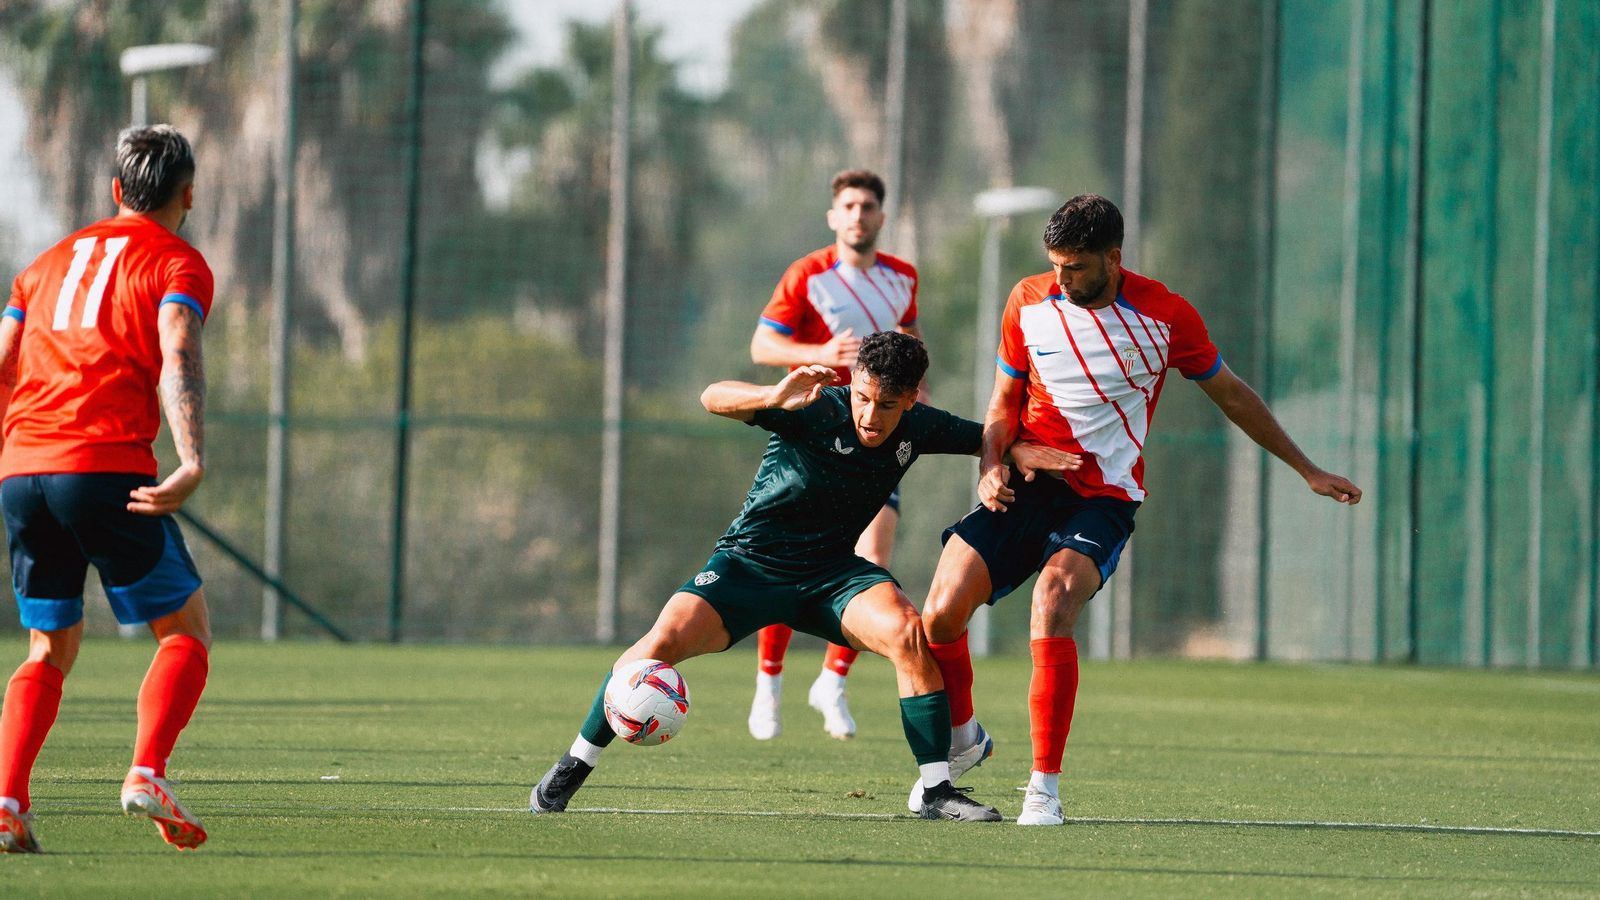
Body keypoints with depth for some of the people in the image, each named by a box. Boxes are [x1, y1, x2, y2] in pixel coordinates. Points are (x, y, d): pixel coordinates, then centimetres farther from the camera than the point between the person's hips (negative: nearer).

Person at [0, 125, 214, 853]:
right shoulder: (178, 264, 6)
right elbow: (178, 360, -12)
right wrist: (193, 463, -25)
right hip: (106, 468, -5)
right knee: (186, 632, 7)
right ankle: (147, 773, -16)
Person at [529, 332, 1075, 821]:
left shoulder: (917, 429, -5)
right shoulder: (817, 411, -21)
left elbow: (983, 437, 15)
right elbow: (714, 398, -32)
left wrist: (1015, 450, -9)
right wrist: (775, 398, -52)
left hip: (831, 572, 3)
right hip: (749, 561, -3)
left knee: (906, 630, -26)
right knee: (667, 638, -26)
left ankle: (936, 790, -18)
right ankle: (573, 767, -7)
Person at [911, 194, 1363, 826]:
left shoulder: (1164, 315, -6)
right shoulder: (1028, 302, 1)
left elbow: (1230, 395, 9)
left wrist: (1307, 471, 15)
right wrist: (991, 465, -7)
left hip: (1104, 496, -3)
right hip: (1025, 486, 3)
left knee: (1052, 605, -31)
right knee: (940, 614, -14)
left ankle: (1045, 786, -23)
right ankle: (962, 739, 17)